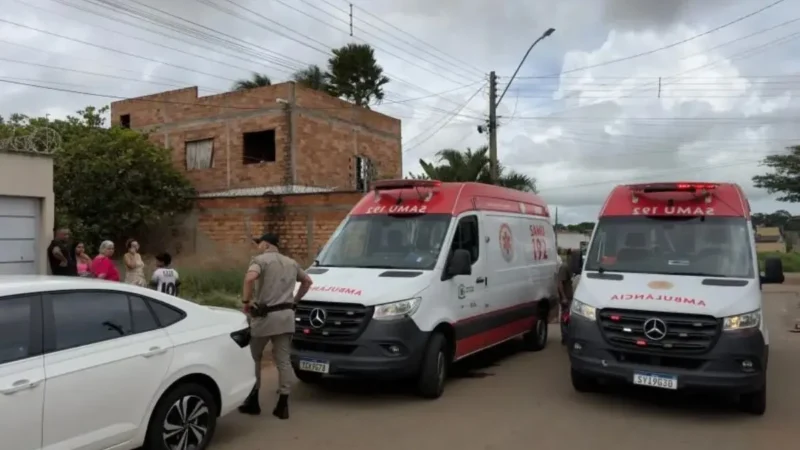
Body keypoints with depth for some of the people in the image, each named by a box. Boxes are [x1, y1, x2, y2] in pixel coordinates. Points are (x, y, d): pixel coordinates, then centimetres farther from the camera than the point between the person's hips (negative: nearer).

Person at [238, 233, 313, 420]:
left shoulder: (260, 259, -5)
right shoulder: (291, 263, 17)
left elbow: (250, 278, -25)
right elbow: (307, 281, 28)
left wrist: (246, 301, -14)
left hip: (265, 316, -5)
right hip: (286, 316, 5)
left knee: (254, 358, 12)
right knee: (283, 360, 6)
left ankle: (253, 401, 18)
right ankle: (283, 405, 6)